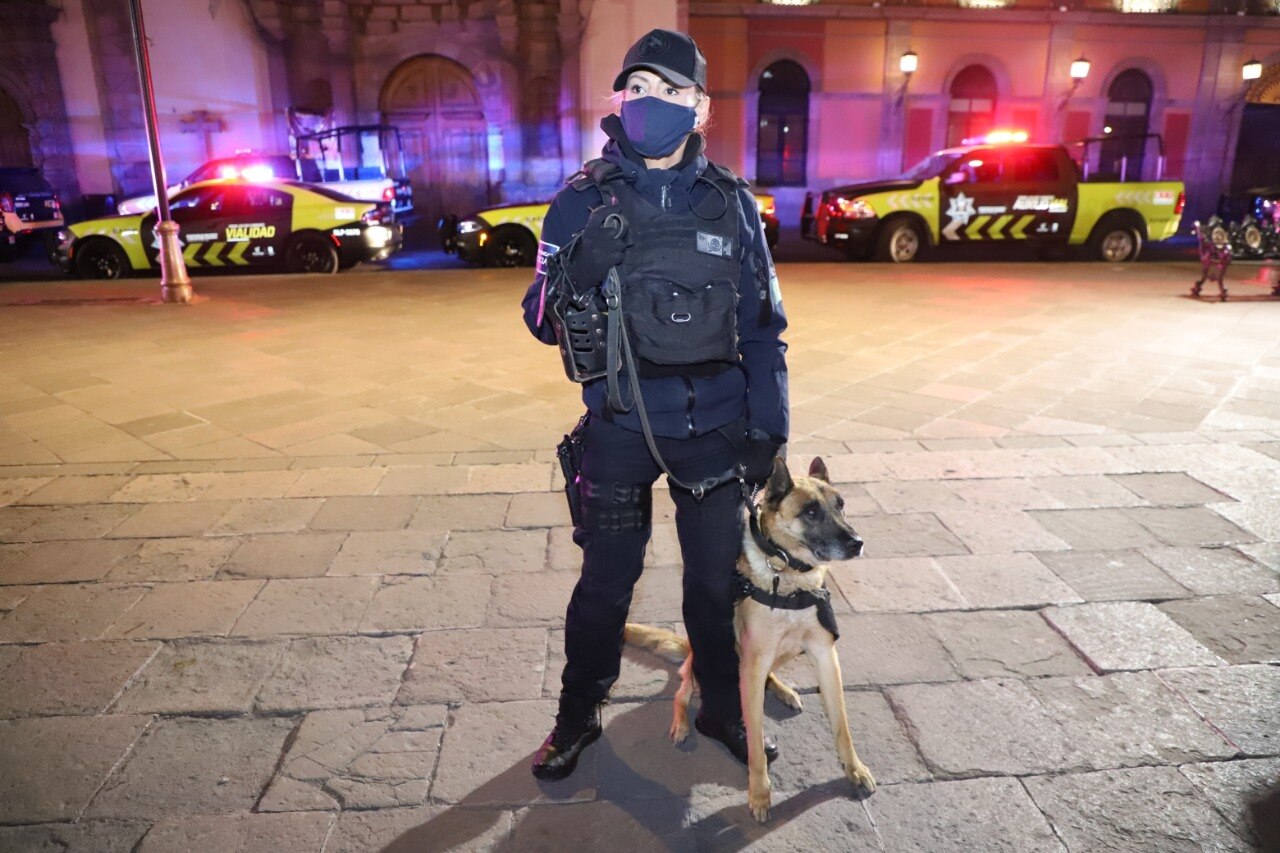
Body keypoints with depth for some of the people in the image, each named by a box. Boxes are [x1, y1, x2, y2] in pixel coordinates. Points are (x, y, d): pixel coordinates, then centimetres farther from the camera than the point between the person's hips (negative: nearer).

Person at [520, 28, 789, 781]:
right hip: (619, 430, -1)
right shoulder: (585, 201, -3)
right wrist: (578, 268, -24)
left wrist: (769, 427, 1)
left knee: (717, 579, 14)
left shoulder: (732, 203, 0)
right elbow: (544, 321, -4)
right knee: (605, 583, 10)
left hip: (715, 429, 2)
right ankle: (578, 717, 34)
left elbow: (763, 327, 4)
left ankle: (723, 708, 38)